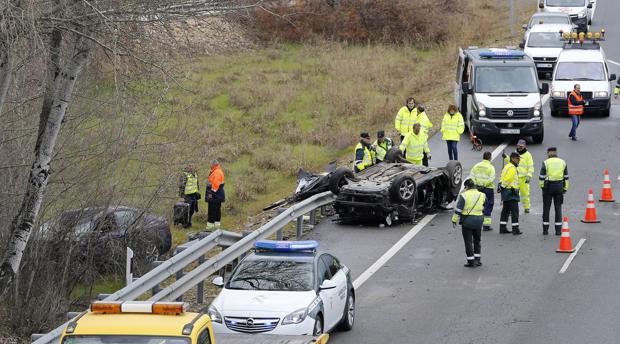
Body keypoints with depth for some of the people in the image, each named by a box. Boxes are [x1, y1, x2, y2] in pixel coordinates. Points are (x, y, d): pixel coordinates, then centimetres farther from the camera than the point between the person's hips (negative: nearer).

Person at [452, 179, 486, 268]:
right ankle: (477, 260, 20)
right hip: (478, 220, 4)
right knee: (477, 241, 18)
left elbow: (458, 209, -12)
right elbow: (485, 205, 22)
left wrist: (454, 220, -6)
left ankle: (471, 261, 2)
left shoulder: (464, 195, -11)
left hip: (467, 221, -4)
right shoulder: (481, 195, 3)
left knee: (468, 242, 3)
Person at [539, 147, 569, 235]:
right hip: (559, 187, 2)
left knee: (546, 208, 6)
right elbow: (566, 177, 8)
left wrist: (541, 185, 8)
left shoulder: (546, 162, -4)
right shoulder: (562, 162, 6)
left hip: (548, 186, -2)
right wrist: (565, 188, 13)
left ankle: (545, 229, 8)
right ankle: (558, 230, 2)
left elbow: (542, 176, -5)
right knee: (558, 208, 6)